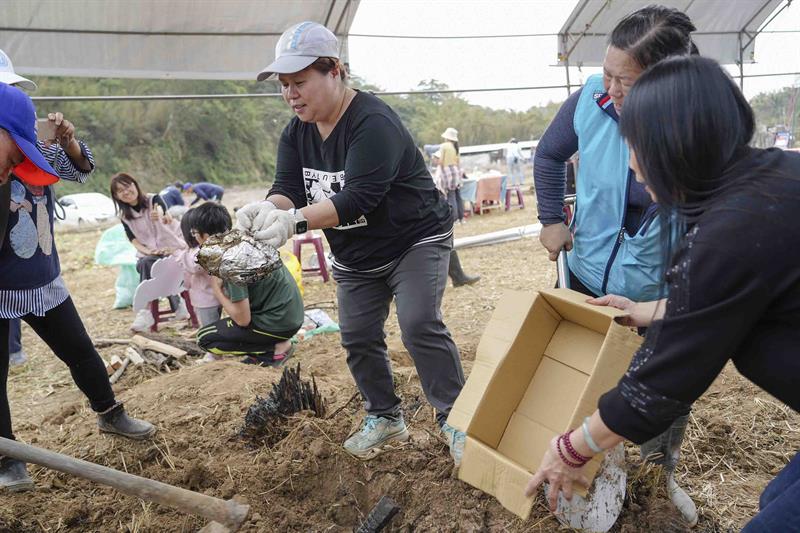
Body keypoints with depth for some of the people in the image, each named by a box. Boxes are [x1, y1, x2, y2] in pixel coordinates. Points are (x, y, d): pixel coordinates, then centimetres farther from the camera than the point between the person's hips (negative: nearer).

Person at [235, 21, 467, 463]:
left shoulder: (373, 122, -26)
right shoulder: (296, 132, -1)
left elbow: (358, 197, -35)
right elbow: (287, 189, -9)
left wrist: (295, 220, -46)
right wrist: (266, 208, -33)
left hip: (415, 242, -7)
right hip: (355, 258, 7)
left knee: (420, 327, -18)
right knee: (358, 338, 6)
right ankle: (385, 418, 25)